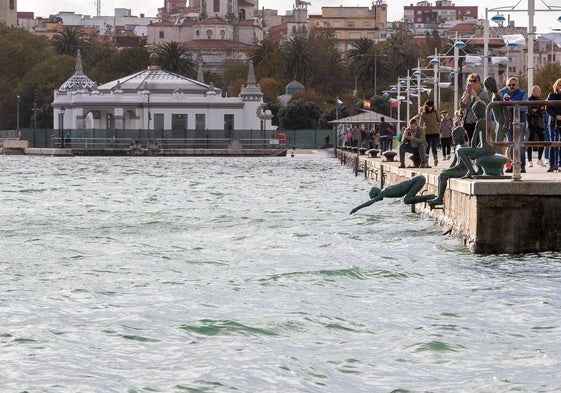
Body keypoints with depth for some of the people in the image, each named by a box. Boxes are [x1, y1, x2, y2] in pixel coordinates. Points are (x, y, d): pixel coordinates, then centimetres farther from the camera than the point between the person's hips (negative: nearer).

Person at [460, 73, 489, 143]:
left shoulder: (483, 93, 0)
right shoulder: (466, 93, 13)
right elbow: (462, 105, 2)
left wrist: (475, 96, -16)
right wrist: (467, 95, -9)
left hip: (479, 121, -4)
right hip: (468, 121, 4)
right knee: (470, 141, 5)